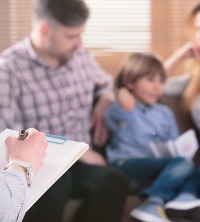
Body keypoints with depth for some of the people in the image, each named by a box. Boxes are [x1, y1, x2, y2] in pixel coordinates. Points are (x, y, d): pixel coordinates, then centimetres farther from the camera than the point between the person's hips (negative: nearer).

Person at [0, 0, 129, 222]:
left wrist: (103, 106, 9)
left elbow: (106, 84, 32)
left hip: (79, 161, 5)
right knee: (53, 179, -40)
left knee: (114, 182, -30)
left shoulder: (81, 56, 10)